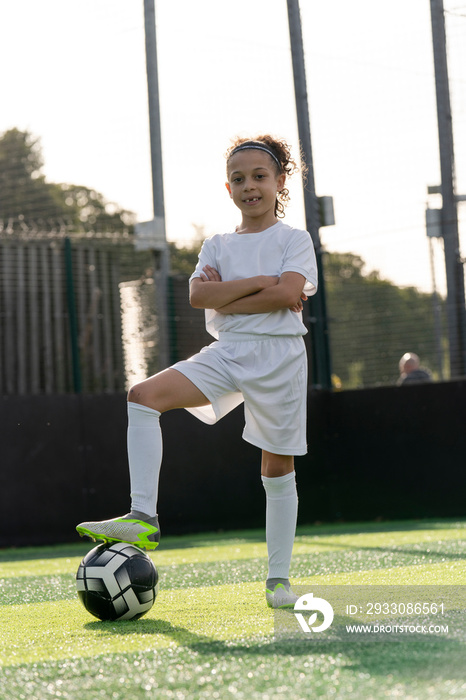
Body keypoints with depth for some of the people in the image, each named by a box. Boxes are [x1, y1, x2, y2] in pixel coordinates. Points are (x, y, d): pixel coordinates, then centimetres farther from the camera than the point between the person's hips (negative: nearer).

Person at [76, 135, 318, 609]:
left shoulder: (294, 240, 3)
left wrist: (225, 298, -8)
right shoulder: (217, 245, 14)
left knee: (277, 469, 0)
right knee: (144, 395, -19)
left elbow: (288, 293, -15)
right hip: (226, 352, 3)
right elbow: (198, 295, -4)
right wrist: (259, 282, -11)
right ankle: (142, 519, -22)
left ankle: (278, 578, 13)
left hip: (279, 354, -3)